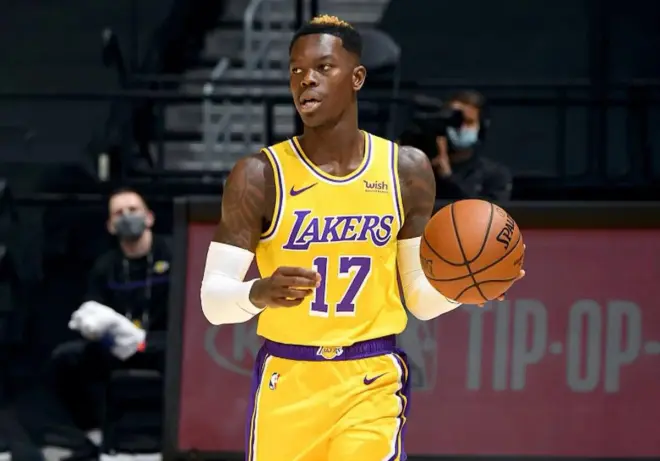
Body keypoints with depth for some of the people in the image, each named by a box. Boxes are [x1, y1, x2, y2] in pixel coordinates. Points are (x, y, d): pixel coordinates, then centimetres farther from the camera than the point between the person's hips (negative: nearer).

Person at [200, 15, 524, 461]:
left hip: (372, 385, 0)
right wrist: (259, 293, -30)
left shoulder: (407, 170, 2)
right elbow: (213, 299, -8)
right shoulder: (260, 176, -6)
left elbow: (421, 297, 7)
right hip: (286, 384, 0)